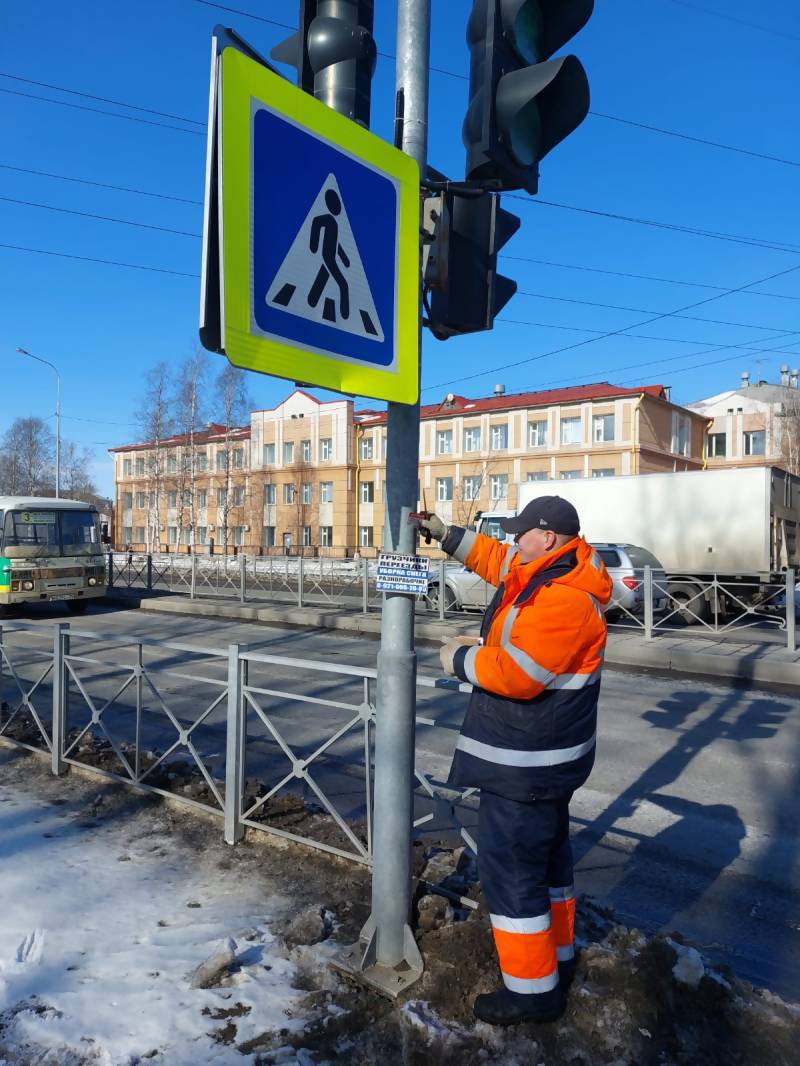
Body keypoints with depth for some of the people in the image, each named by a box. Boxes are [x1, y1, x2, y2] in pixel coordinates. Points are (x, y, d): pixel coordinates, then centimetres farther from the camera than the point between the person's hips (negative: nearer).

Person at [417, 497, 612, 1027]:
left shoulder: (565, 598, -27)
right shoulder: (546, 571, 4)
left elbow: (517, 673, -32)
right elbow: (497, 559, 22)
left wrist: (461, 658, -16)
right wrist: (445, 534, 19)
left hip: (527, 764, -11)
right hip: (543, 758, 11)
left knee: (511, 864, 1)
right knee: (547, 853, 23)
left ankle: (533, 988, 17)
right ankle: (556, 955, 42)